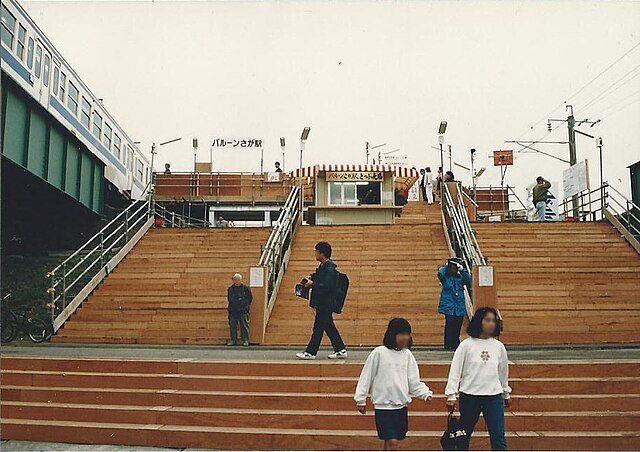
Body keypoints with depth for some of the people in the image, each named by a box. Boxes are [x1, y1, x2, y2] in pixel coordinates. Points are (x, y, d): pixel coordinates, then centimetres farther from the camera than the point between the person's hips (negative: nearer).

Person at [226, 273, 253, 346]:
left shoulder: (246, 288, -1)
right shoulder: (230, 289, 10)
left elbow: (250, 298, 8)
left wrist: (246, 305, 6)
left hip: (243, 311, -4)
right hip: (233, 311, 4)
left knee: (244, 326, -2)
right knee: (232, 326, 6)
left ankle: (245, 340, 5)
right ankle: (233, 340, 15)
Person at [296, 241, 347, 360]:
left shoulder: (330, 269, -19)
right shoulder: (323, 267, 11)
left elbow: (326, 287, -26)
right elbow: (319, 279, 25)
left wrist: (312, 284, -18)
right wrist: (311, 279, 6)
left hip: (326, 304, -10)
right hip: (322, 303, 10)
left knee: (318, 328, -3)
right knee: (329, 327, 14)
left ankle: (310, 352, 3)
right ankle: (340, 350, 20)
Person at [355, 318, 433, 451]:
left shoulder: (407, 355, 3)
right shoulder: (379, 353, -9)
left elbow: (414, 381, 4)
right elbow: (366, 376, -3)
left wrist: (426, 393, -11)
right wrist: (361, 399, -1)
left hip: (401, 405, 4)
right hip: (383, 405, -4)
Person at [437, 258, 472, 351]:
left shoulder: (460, 277, 10)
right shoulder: (445, 277, 2)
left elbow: (469, 281, -6)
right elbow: (440, 273, -19)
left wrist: (462, 269, -9)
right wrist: (446, 266, -5)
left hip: (460, 307, 3)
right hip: (449, 307, -3)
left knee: (457, 327, 5)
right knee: (449, 326, -7)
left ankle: (456, 345, 13)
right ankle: (449, 345, -2)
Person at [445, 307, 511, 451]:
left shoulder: (499, 346, 3)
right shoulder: (466, 345, -7)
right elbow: (455, 370, -6)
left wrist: (506, 394, 25)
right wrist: (451, 395, -9)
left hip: (494, 396, 2)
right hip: (469, 396, -2)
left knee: (499, 437, -3)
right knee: (464, 435, 12)